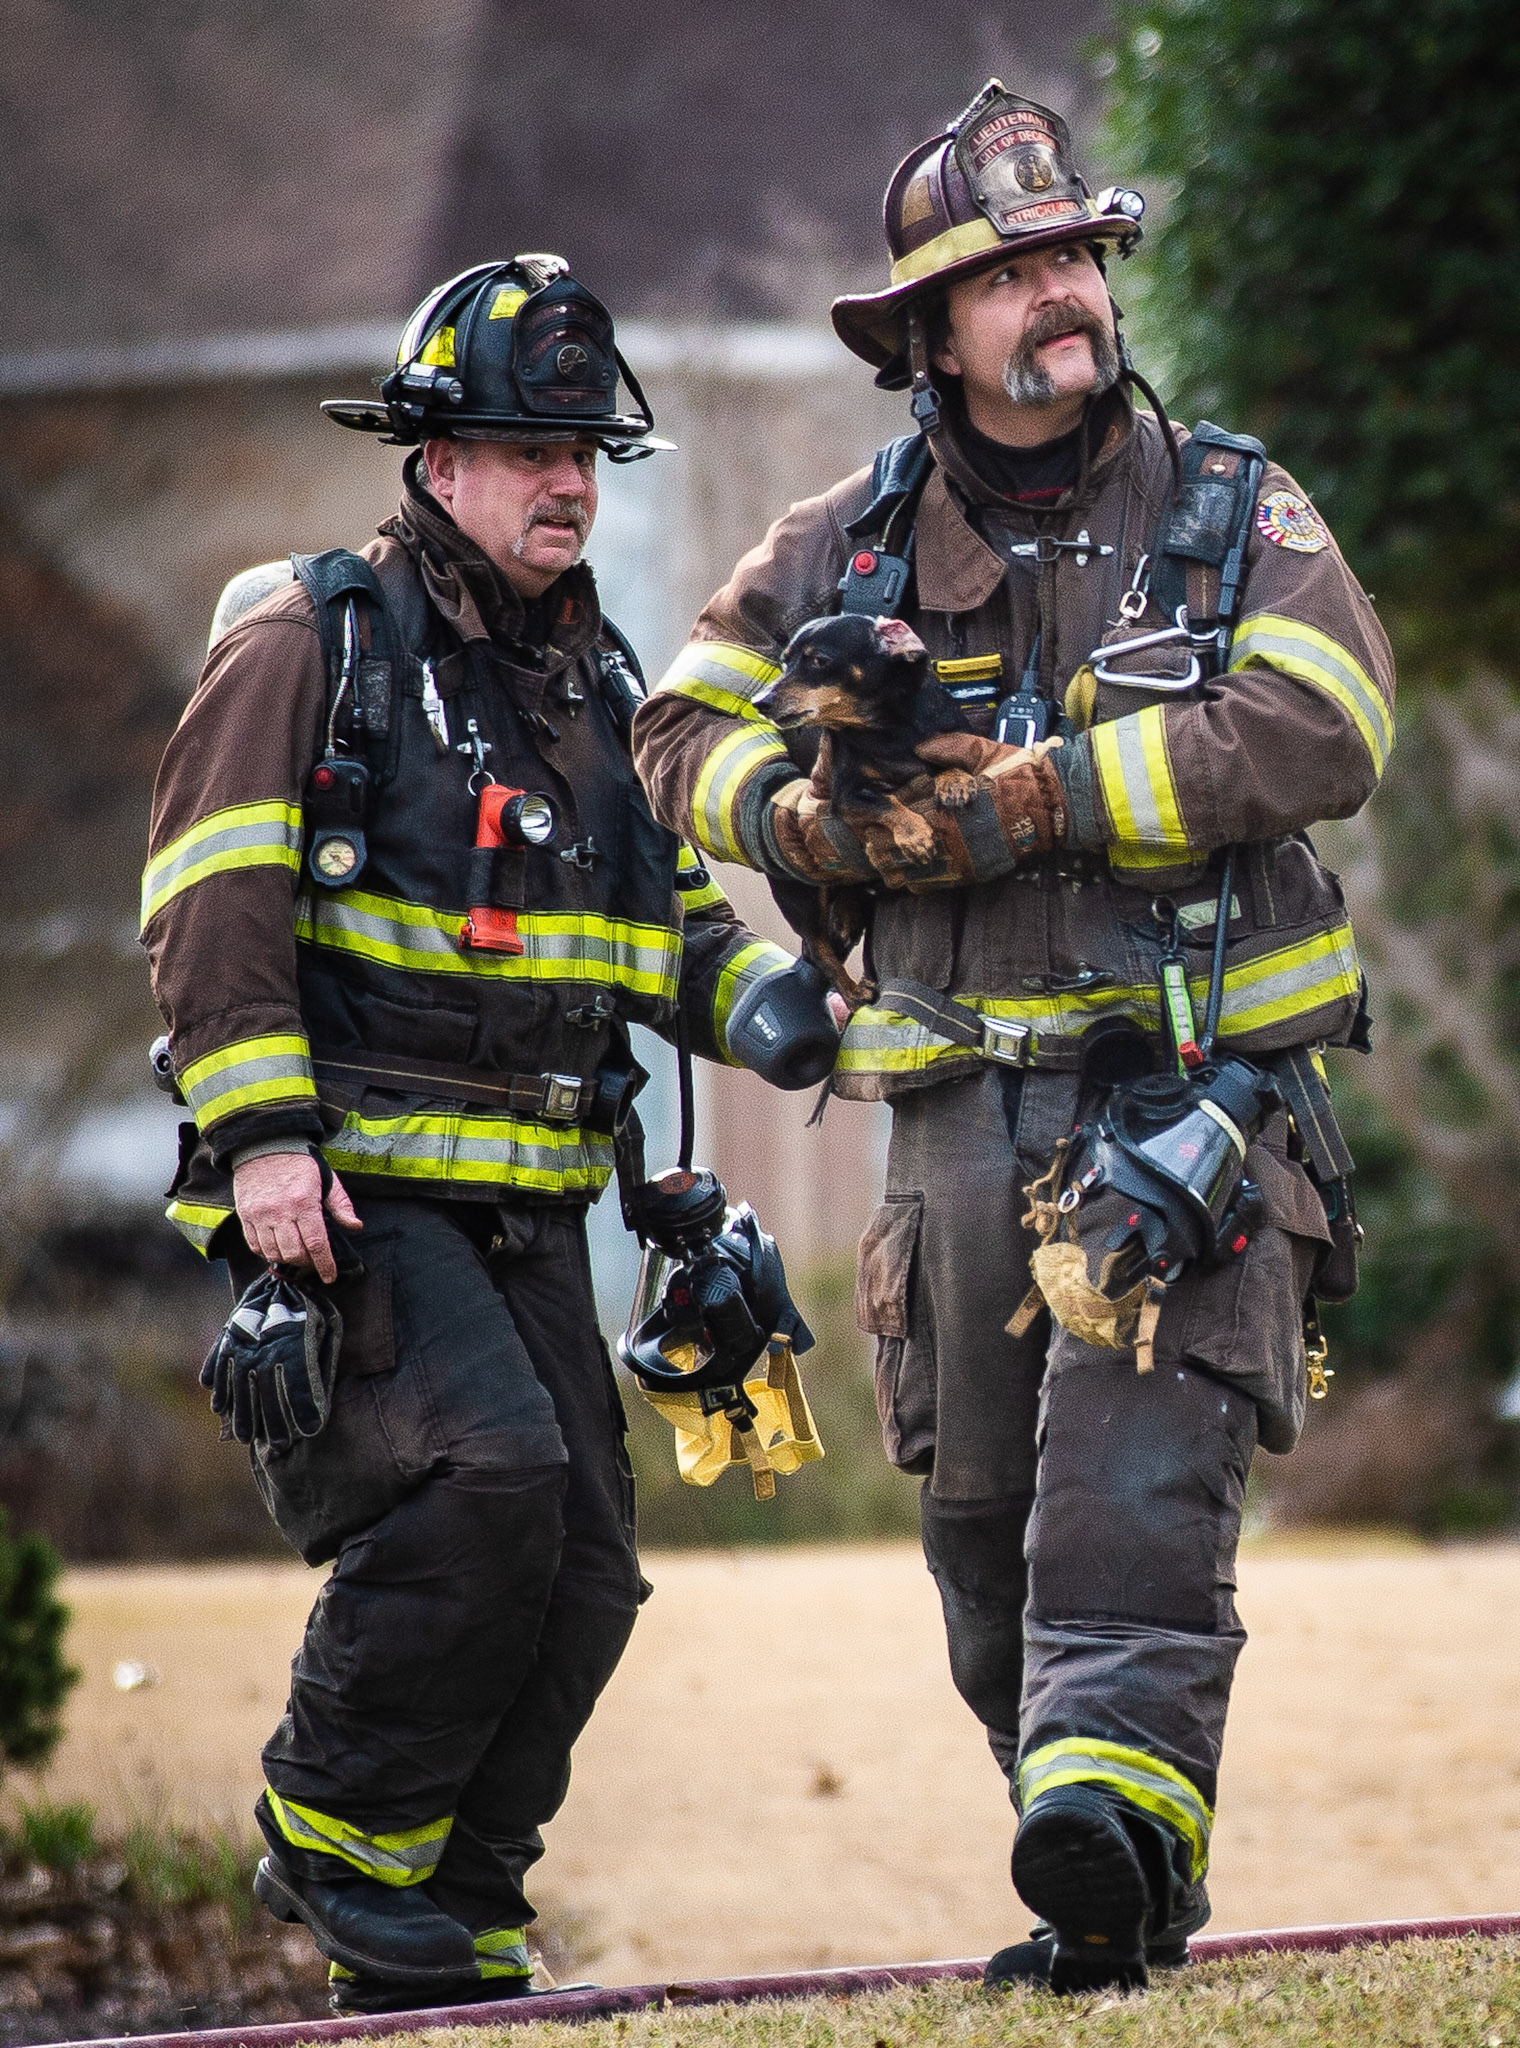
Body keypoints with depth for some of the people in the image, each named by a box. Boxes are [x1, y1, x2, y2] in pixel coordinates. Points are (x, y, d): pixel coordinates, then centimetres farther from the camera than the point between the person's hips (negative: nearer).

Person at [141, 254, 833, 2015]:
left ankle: (437, 1938, 13)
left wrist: (753, 993, 4)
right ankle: (336, 1832, -9)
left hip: (527, 1207, 8)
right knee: (488, 1466, -26)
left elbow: (670, 912, 27)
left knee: (578, 1571, 2)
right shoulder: (306, 641, -3)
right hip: (346, 1187, -8)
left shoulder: (590, 682, 19)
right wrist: (262, 1130, -21)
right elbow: (213, 900, -10)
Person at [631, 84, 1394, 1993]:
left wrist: (1035, 799, -18)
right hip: (965, 1104, 4)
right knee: (984, 1529, 7)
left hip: (1193, 1081, -4)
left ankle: (1120, 1816, -34)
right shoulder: (846, 546, 11)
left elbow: (1321, 732, -14)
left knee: (1136, 1477, -22)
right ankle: (1112, 1896, 18)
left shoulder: (1231, 511, 3)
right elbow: (684, 737, 14)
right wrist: (818, 820, -8)